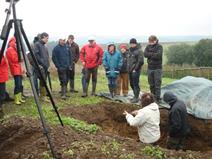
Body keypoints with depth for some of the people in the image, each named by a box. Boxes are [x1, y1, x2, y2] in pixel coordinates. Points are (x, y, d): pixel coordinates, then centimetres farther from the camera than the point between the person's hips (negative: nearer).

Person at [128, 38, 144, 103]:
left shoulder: (139, 51, -8)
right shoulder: (130, 51, 17)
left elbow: (141, 61, -16)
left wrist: (135, 69, -14)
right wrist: (128, 68, 13)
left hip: (136, 71, -8)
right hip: (130, 71, 9)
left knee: (135, 84, -7)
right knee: (131, 84, 13)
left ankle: (136, 98, -1)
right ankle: (136, 96, 25)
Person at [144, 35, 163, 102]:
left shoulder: (159, 46, -6)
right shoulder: (148, 46, 8)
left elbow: (158, 55, -20)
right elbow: (145, 54, -6)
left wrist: (150, 55, -10)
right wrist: (153, 54, -14)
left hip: (157, 68, -5)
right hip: (150, 68, 5)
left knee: (157, 84, -4)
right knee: (151, 84, 12)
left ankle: (157, 98, 2)